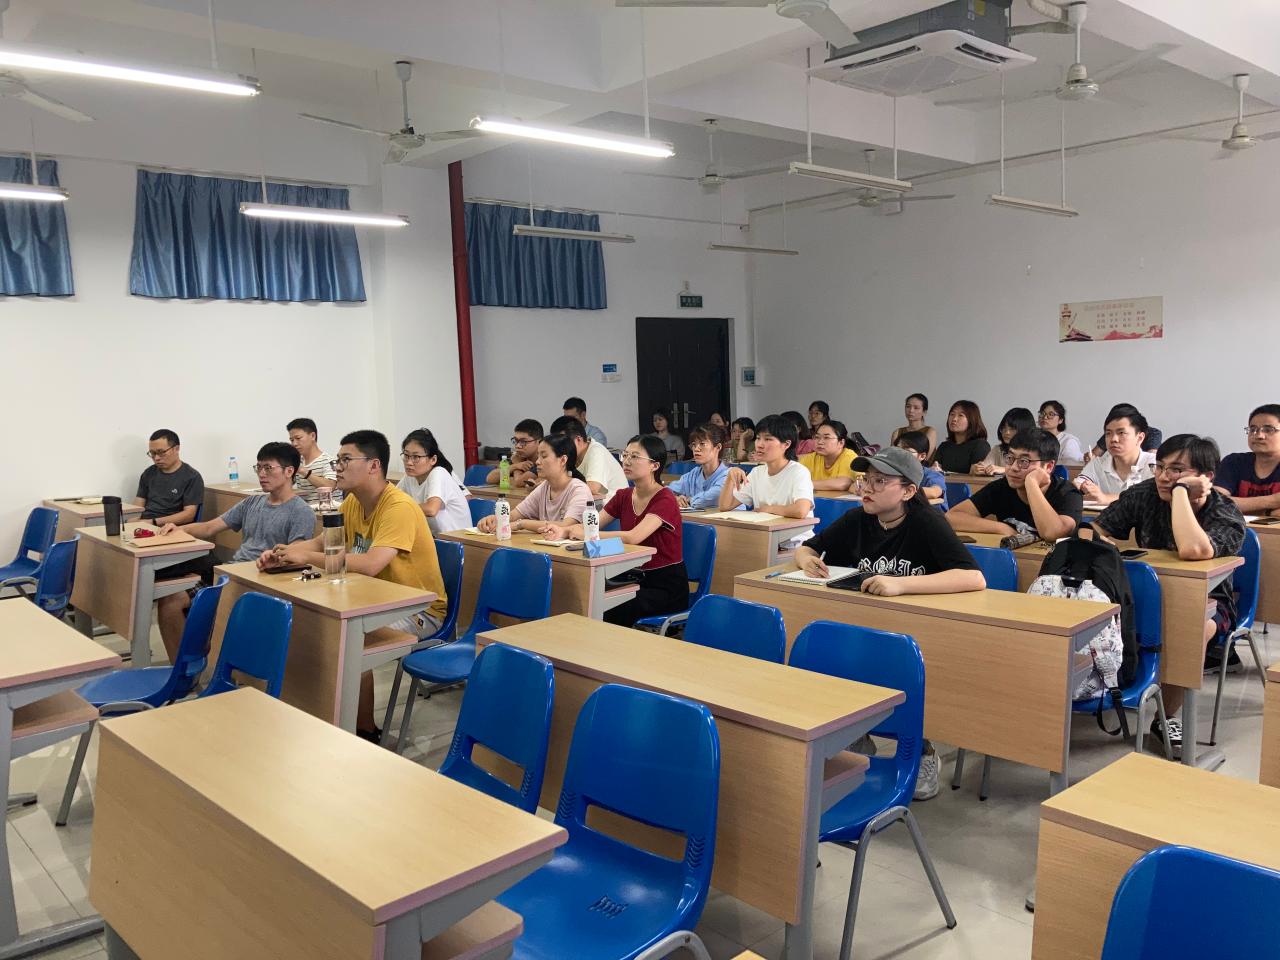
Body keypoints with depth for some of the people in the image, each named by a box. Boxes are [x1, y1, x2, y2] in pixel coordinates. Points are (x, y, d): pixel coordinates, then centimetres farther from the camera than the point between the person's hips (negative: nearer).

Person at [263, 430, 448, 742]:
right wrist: (283, 554, -16)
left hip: (419, 609, -8)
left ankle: (366, 730, -5)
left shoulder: (399, 507, -24)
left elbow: (370, 565, -36)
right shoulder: (353, 502, 3)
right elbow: (318, 543, 5)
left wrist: (306, 557, -29)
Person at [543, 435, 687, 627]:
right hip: (637, 578, 6)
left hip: (668, 588, -6)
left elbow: (633, 537, -29)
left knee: (609, 614, -24)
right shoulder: (623, 496, 7)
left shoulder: (665, 499, -15)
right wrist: (564, 530, -20)